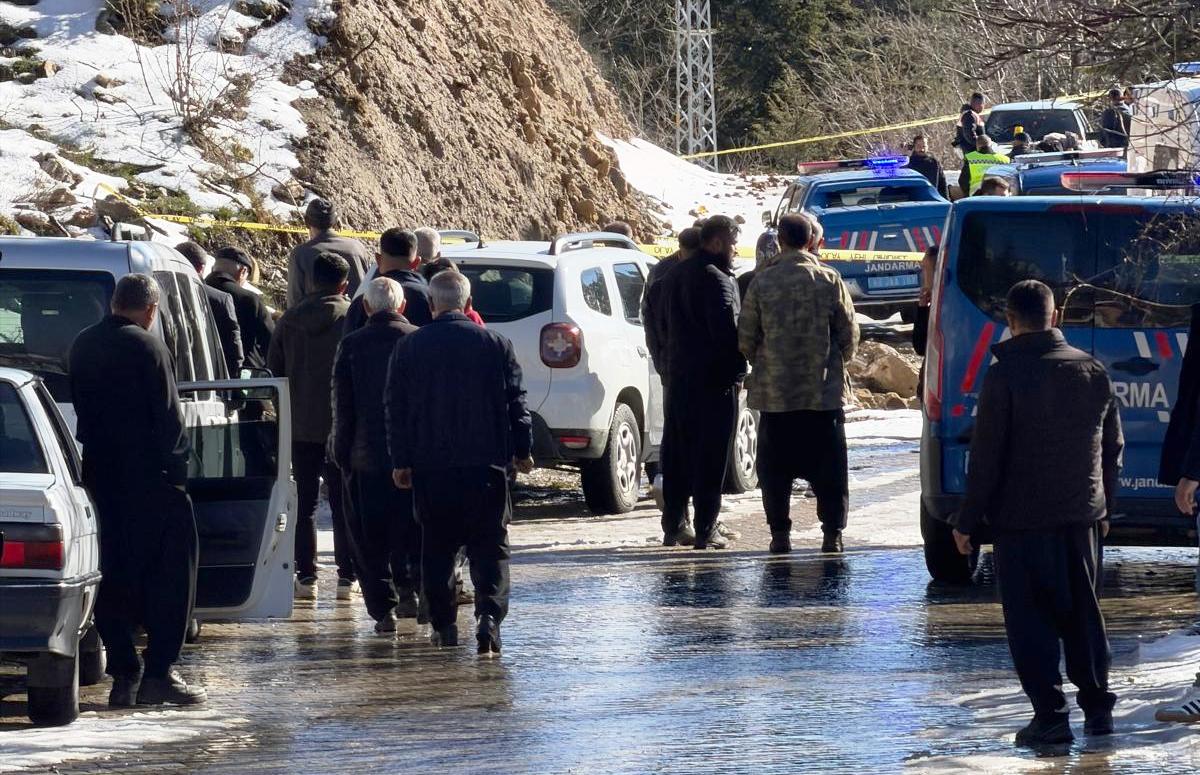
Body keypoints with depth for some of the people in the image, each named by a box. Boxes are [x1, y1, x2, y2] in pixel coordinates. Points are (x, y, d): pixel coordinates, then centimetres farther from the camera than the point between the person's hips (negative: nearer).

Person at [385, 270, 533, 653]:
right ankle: (489, 614, -19)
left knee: (437, 547, 11)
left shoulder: (409, 347, 1)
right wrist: (522, 450, 12)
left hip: (431, 464, 1)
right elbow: (515, 401, 2)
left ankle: (444, 624, 11)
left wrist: (401, 460, 8)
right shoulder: (495, 344, 0)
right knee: (489, 547, 0)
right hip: (486, 462, -1)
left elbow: (396, 407, 3)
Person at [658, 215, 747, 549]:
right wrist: (737, 370, -11)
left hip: (679, 377, 8)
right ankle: (705, 531, -3)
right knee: (710, 456, -4)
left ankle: (673, 525, 17)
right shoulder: (717, 280, -15)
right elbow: (728, 332, -20)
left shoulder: (673, 277, 14)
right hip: (714, 380, -8)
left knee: (677, 453, 13)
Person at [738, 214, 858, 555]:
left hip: (774, 392, 0)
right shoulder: (829, 281, -4)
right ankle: (832, 533, 3)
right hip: (825, 392, 0)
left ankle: (780, 533, 6)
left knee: (775, 467, 8)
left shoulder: (762, 283, -4)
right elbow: (849, 335, 1)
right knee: (829, 468, 6)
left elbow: (745, 339, 1)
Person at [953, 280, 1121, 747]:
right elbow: (1112, 447, 13)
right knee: (1083, 611, 16)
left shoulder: (1005, 375, -12)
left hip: (1023, 518, -5)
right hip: (1082, 516, 5)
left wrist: (968, 521, -6)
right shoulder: (1092, 371, 6)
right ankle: (1097, 705, 18)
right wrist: (1104, 507, 23)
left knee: (1031, 619, 0)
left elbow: (986, 455, -13)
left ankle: (1050, 714, -5)